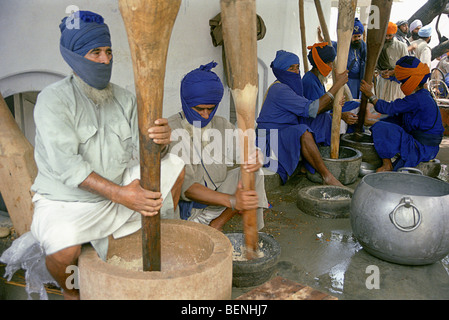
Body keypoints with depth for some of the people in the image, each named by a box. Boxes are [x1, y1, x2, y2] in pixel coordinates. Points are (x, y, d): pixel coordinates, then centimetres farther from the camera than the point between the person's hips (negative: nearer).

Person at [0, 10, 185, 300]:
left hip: (120, 188, 5)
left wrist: (161, 141, -34)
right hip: (66, 202, -5)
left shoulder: (124, 99, 1)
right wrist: (120, 194, -37)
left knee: (175, 166, -1)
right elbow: (66, 164, -27)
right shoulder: (53, 100, -15)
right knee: (63, 251, -35)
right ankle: (70, 291, 5)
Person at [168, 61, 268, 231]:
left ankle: (217, 224, -13)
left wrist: (256, 159, -32)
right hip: (188, 204, -5)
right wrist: (232, 200, -35)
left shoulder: (221, 125, 5)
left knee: (254, 173, -14)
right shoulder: (171, 130, -16)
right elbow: (184, 185, -24)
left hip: (219, 195, 5)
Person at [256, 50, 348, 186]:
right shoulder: (280, 90, -21)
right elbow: (311, 109, -25)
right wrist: (337, 85, -21)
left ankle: (307, 166, 1)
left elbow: (312, 110, 7)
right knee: (302, 131, -37)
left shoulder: (293, 86, 10)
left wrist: (331, 104, -14)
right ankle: (326, 176, -25)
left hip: (286, 132, 10)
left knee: (323, 119, 5)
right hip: (270, 139, -10)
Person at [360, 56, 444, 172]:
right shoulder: (423, 95, 11)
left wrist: (370, 94, -2)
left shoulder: (416, 99, -22)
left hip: (422, 148, -10)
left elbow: (388, 108, -16)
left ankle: (387, 165, -6)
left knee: (380, 128, -19)